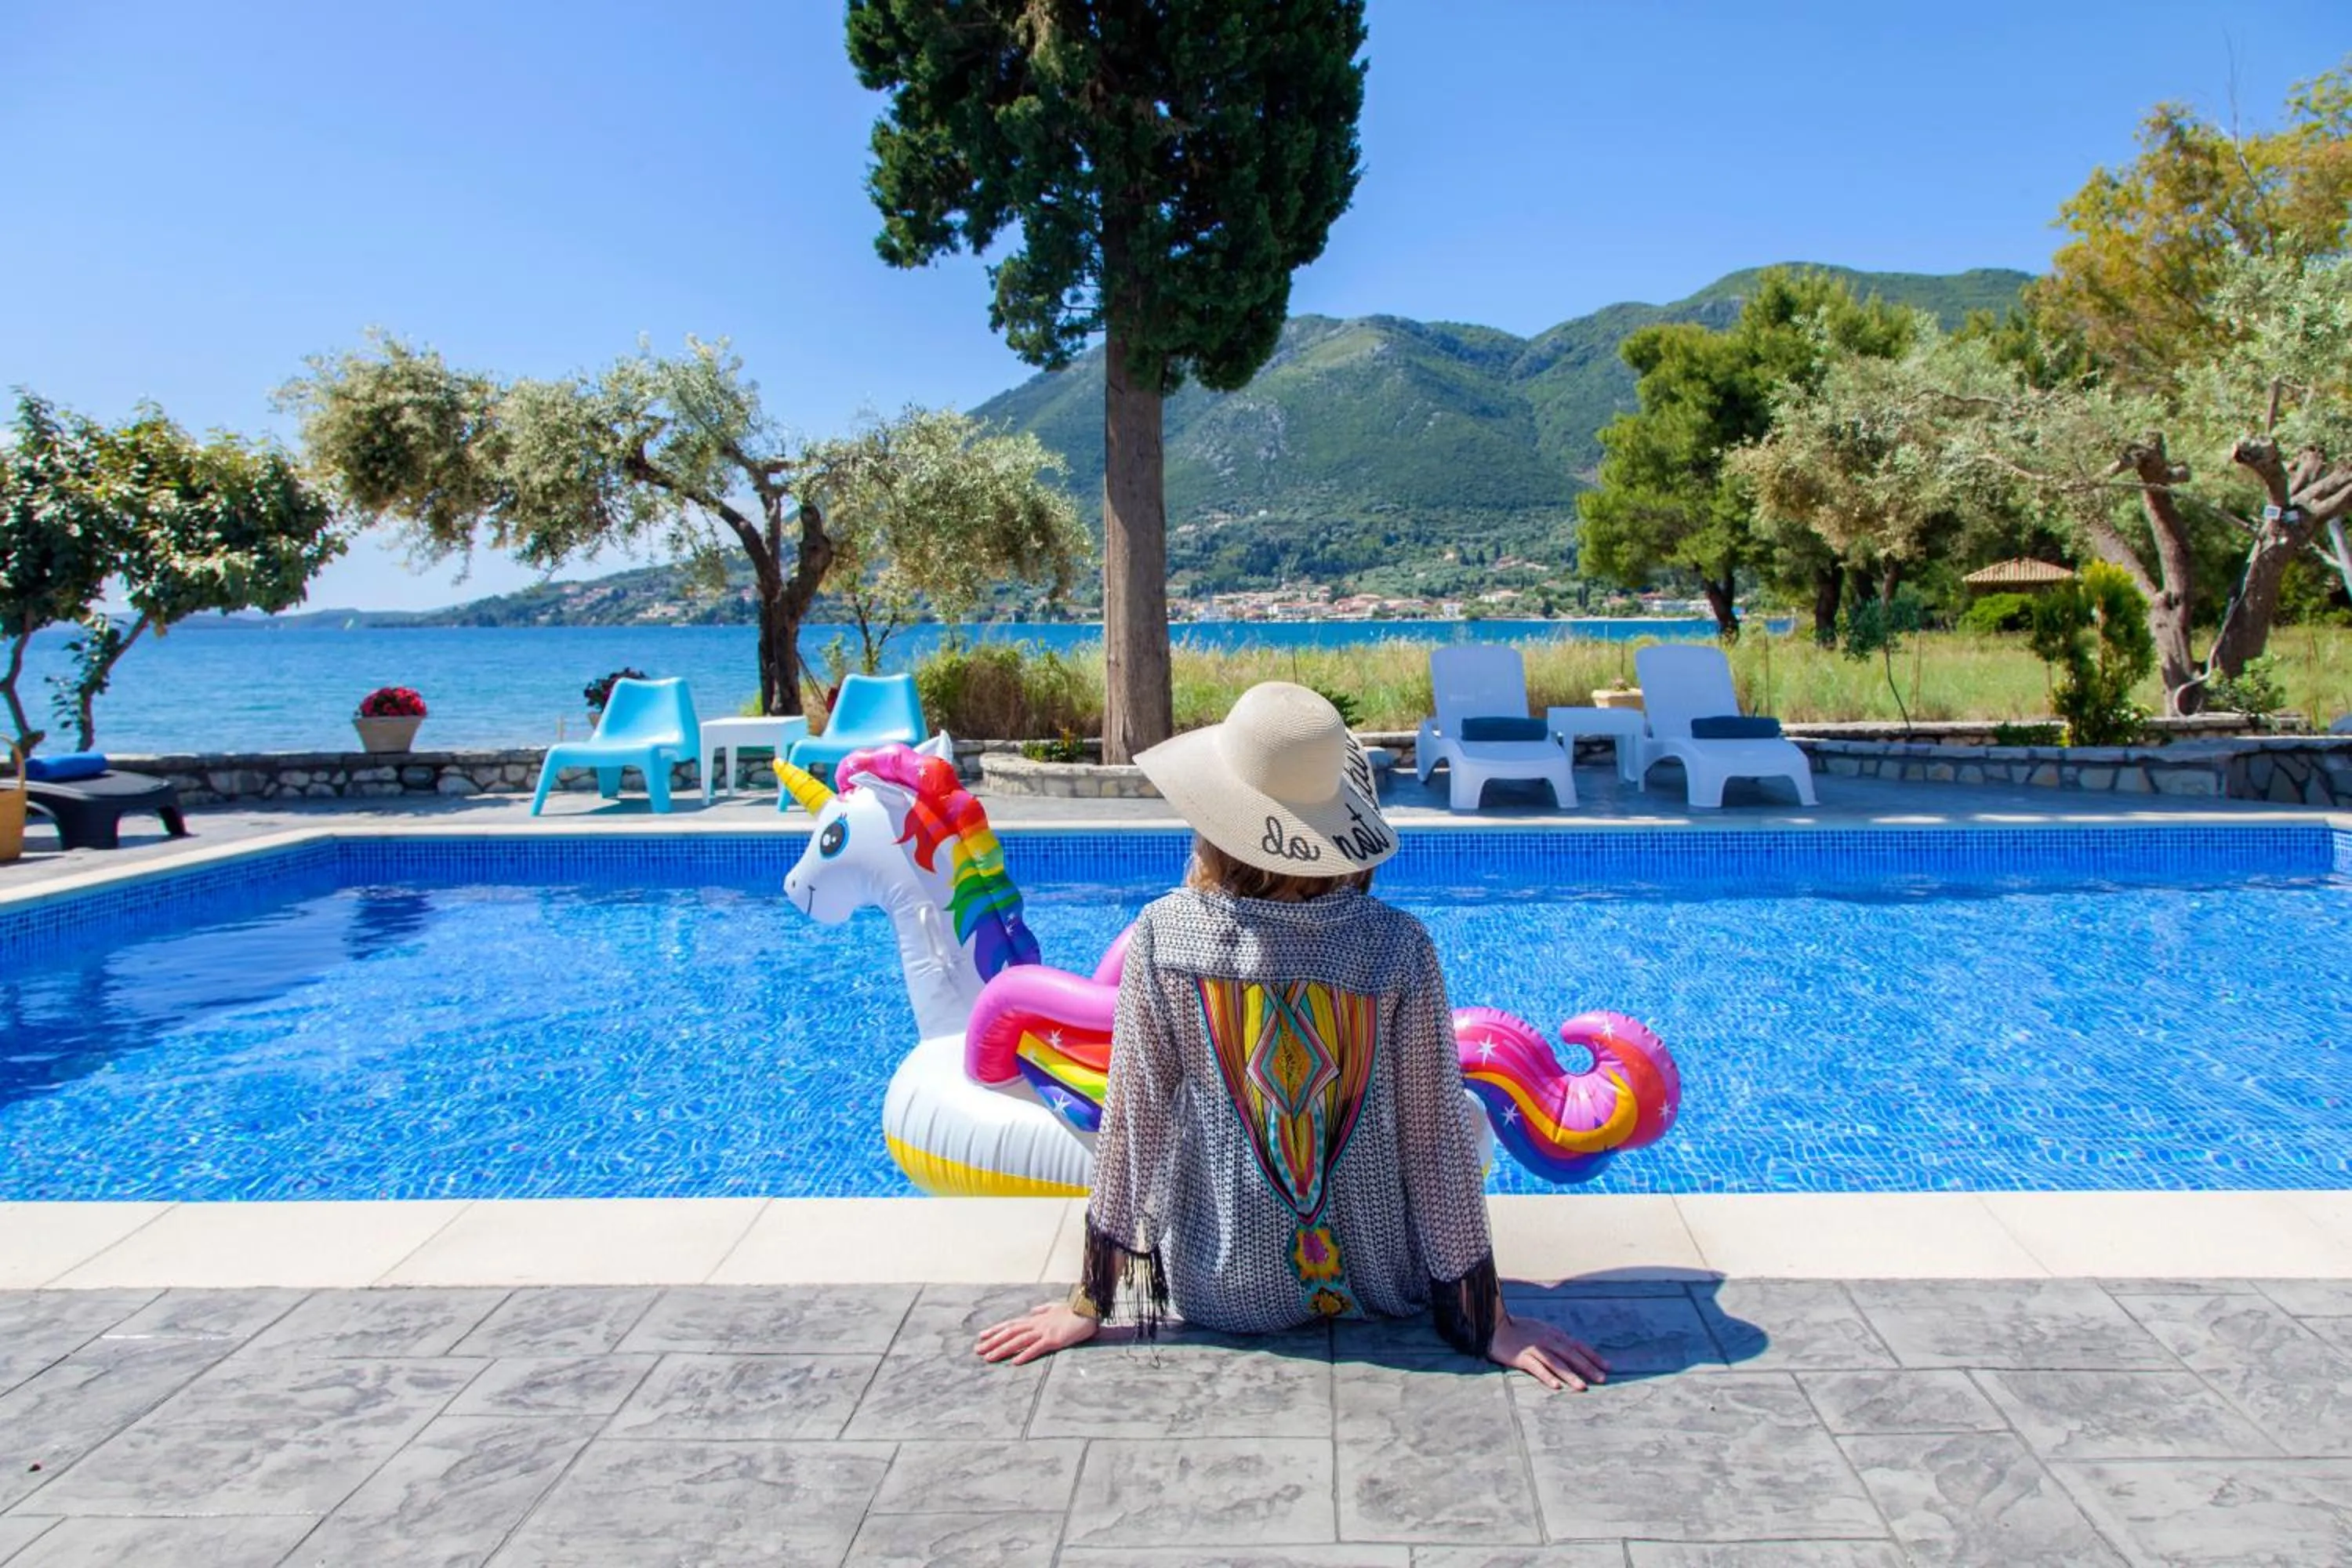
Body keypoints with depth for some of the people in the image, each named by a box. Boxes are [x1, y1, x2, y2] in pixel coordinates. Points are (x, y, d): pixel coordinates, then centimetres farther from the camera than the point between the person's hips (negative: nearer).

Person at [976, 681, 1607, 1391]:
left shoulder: (1163, 935, -17)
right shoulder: (1399, 946, -18)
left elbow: (1131, 1121, -11)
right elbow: (1436, 1140, -13)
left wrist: (1089, 1304, 0)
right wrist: (1486, 1322, -1)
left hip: (1224, 1296, 2)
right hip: (1381, 1283, -1)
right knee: (1464, 1114, 28)